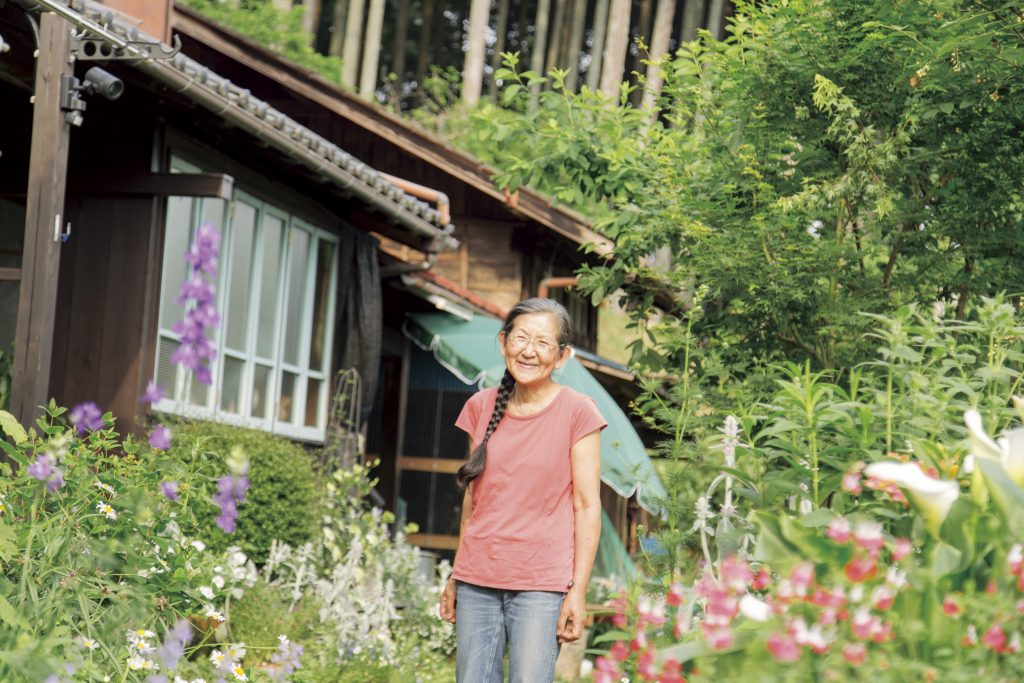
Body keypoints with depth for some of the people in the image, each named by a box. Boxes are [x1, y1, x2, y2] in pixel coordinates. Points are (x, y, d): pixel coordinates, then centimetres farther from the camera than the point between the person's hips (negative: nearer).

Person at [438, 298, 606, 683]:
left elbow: (587, 506, -5)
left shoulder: (577, 412, -4)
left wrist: (578, 591, -10)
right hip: (477, 581, 4)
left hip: (541, 584, -4)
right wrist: (455, 576, 15)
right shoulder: (482, 407, 8)